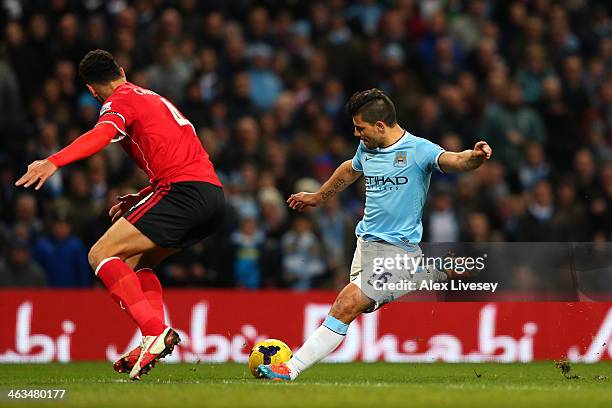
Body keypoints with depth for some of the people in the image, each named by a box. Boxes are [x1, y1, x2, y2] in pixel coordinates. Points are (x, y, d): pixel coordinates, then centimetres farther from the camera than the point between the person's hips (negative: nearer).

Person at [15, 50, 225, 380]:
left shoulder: (120, 101, 3)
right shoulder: (155, 99, 31)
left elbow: (101, 134, -19)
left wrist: (53, 162, -33)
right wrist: (140, 199, 32)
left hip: (184, 189, -9)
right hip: (214, 192, 9)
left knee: (101, 254, -9)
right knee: (136, 261, 21)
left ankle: (155, 332, -24)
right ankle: (155, 341, 2)